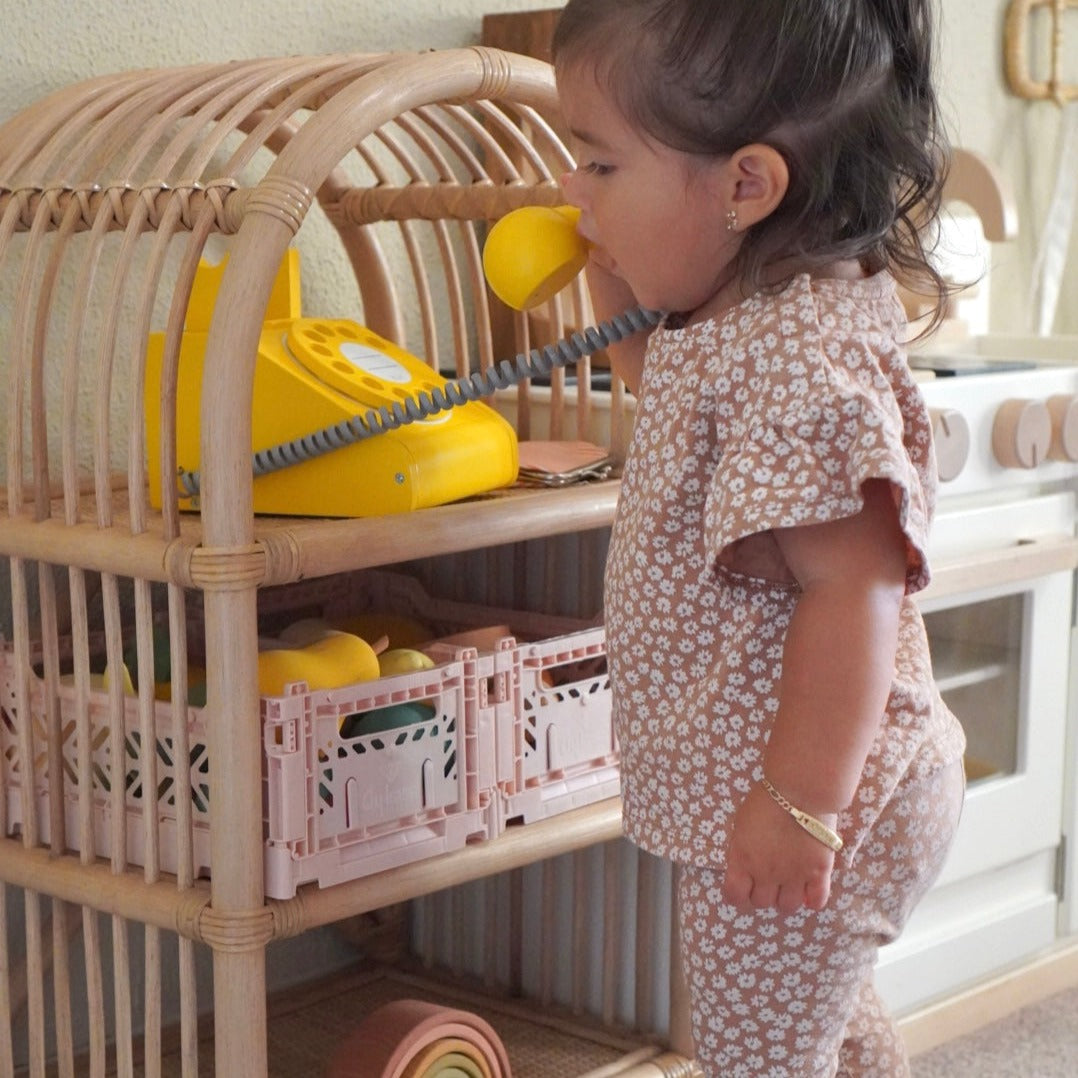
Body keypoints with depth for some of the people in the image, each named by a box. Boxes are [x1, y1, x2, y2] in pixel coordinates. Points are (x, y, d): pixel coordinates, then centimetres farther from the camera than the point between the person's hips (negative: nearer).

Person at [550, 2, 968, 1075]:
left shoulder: (800, 353, -27)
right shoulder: (740, 319, 5)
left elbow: (857, 587, -32)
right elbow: (672, 397, 27)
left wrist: (800, 802, -30)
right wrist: (622, 296, 10)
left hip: (784, 804, -10)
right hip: (739, 791, 10)